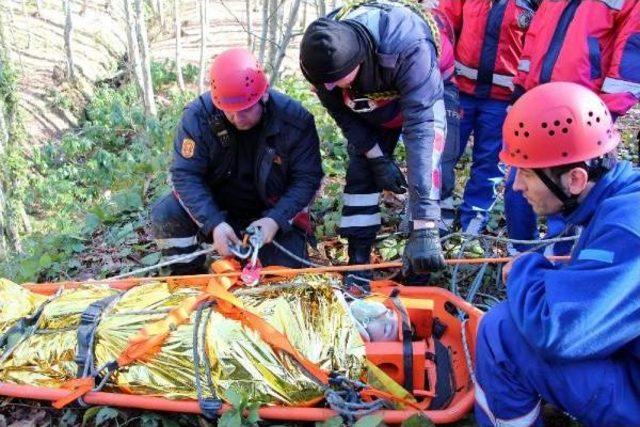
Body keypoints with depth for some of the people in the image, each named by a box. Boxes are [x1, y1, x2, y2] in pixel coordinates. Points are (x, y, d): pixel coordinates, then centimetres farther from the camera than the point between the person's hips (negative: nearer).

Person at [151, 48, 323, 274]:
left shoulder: (295, 119, -22)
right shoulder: (198, 114, -21)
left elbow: (307, 177, -16)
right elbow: (185, 173, -21)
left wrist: (277, 219, -31)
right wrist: (213, 223, -36)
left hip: (271, 211, 0)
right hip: (214, 204, 1)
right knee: (165, 216, -24)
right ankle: (187, 277, 3)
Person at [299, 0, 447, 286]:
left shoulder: (408, 45, -45)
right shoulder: (321, 54, -31)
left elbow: (420, 128, -49)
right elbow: (340, 112, -12)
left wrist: (424, 226, -52)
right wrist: (378, 158, -19)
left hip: (425, 95, -3)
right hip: (370, 105, 4)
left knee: (428, 169, -20)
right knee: (360, 172, -6)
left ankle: (418, 271, -8)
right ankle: (358, 262, 5)